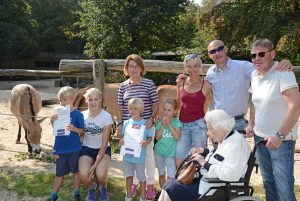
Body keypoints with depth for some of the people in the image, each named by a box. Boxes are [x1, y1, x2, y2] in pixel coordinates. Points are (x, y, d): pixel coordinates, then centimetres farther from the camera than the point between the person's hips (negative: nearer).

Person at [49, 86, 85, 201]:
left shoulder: (77, 114, -12)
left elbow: (82, 131, -8)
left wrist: (74, 129, -28)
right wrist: (52, 122, -15)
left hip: (74, 149, -3)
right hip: (60, 149, 3)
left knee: (75, 171, 14)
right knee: (59, 173, 15)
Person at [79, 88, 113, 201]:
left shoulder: (107, 117, -14)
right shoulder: (82, 115, -5)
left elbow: (104, 144, -14)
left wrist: (95, 164, -20)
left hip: (103, 149, -2)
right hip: (87, 148, 2)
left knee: (101, 174, -29)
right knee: (83, 174, -26)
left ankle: (104, 189, 9)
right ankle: (91, 187, 12)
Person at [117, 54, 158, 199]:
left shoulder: (149, 84, -4)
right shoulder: (123, 86, 5)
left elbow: (155, 104, -1)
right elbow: (120, 108, 8)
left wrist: (152, 118, -14)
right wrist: (119, 125, 1)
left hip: (145, 126, -3)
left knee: (148, 154, 5)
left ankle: (150, 184, 22)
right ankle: (134, 183, 30)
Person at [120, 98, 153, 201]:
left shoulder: (145, 123, -7)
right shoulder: (126, 123, 2)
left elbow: (150, 137, -3)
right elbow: (122, 135, 10)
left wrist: (146, 143, -23)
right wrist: (121, 140, -11)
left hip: (139, 156, -3)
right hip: (127, 155, 3)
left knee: (141, 177, 11)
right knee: (129, 176, 17)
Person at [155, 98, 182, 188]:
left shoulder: (176, 122, -7)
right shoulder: (160, 121, -2)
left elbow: (177, 137, -18)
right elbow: (157, 137, -8)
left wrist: (169, 124, -20)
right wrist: (163, 125, -18)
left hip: (170, 153, -3)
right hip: (159, 151, 3)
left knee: (171, 177, -6)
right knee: (161, 175, 17)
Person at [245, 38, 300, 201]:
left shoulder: (283, 73, -16)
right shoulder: (254, 75, 7)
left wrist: (280, 135, -27)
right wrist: (251, 123, 9)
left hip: (281, 140, -7)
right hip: (260, 138, 7)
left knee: (284, 187, -6)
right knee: (268, 182, 17)